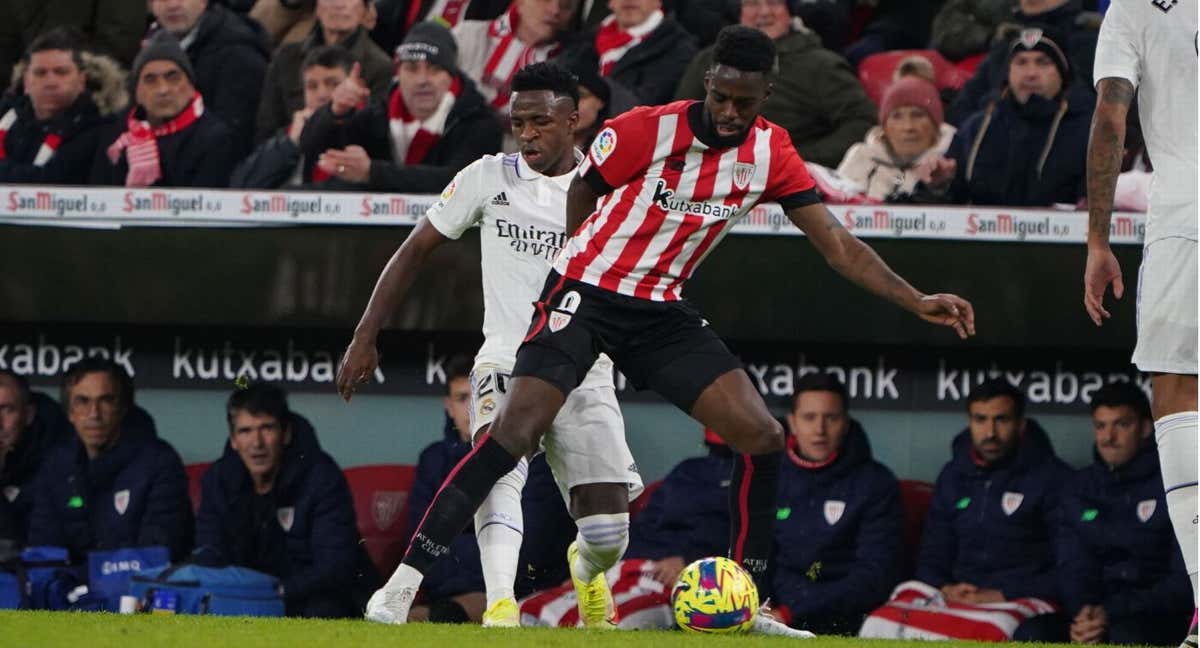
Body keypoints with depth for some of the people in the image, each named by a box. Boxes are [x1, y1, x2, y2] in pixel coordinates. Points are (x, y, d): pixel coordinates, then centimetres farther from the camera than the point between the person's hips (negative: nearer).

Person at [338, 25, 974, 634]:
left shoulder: (770, 153, -4)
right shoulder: (644, 131, -18)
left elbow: (838, 244, -1)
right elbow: (580, 195, -1)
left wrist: (916, 301, -8)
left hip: (661, 310, 5)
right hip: (584, 291, -5)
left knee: (762, 436, -5)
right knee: (515, 431, -21)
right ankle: (404, 581, -19)